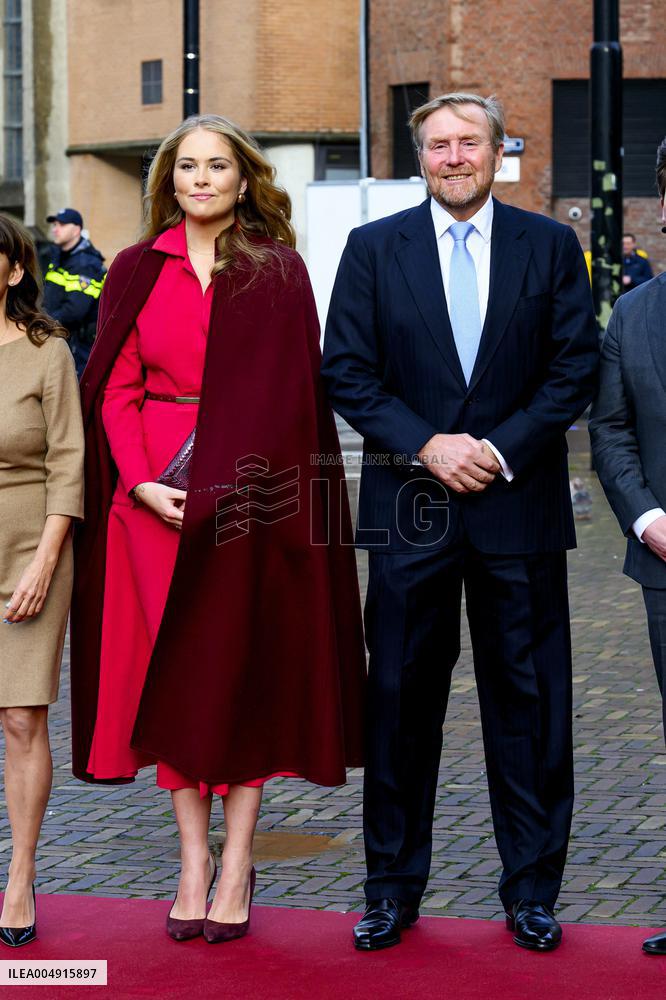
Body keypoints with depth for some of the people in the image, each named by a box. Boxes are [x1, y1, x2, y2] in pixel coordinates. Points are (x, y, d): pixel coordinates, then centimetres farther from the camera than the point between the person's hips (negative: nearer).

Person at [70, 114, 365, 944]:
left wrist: (223, 481, -13)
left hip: (247, 491, -2)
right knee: (170, 671, 2)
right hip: (153, 492, 2)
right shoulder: (138, 272, 9)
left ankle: (237, 865, 5)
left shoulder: (278, 273, 3)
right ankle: (193, 860, 9)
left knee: (238, 666, 0)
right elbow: (117, 387, 4)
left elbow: (287, 393, -3)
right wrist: (143, 482, -10)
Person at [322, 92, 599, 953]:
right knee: (400, 697, 4)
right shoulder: (374, 248, 5)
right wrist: (426, 446, -10)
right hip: (408, 506, 0)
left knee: (527, 699, 4)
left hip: (518, 505, 0)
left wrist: (503, 449, -10)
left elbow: (574, 368, 1)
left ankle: (531, 890, 15)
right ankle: (393, 888, 15)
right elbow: (346, 372, 1)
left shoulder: (550, 246, 5)